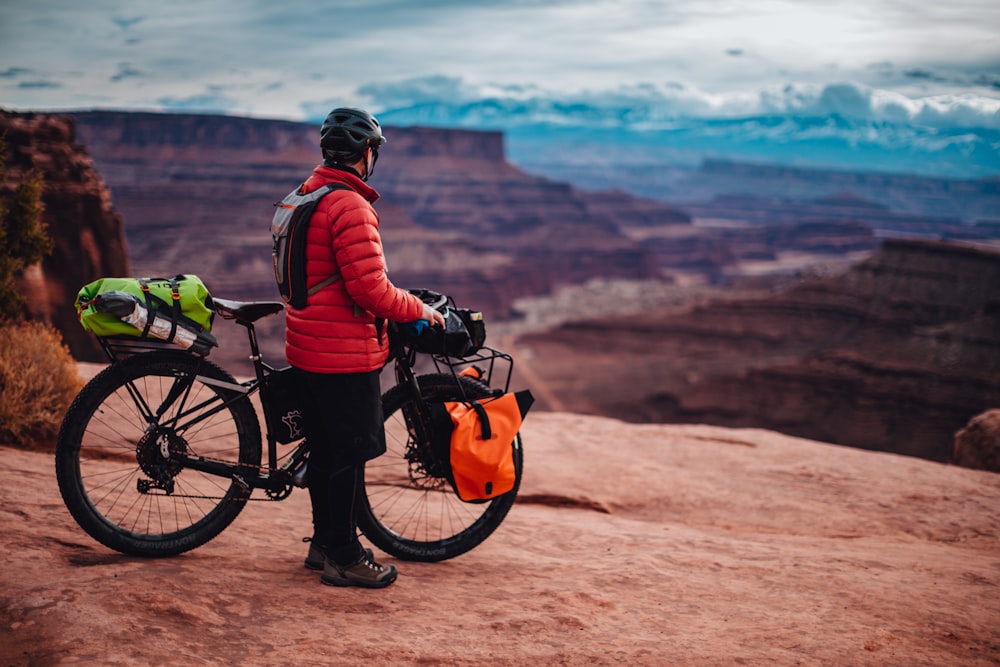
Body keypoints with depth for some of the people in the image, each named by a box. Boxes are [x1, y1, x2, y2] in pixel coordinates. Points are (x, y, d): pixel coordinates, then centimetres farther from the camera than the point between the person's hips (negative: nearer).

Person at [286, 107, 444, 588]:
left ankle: (324, 542, 29)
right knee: (349, 455, 1)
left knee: (323, 449, 17)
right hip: (345, 354, -10)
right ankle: (344, 558, 10)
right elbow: (370, 289, -24)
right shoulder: (349, 206, -19)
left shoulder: (304, 197, 12)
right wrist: (418, 310, -8)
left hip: (307, 349, 10)